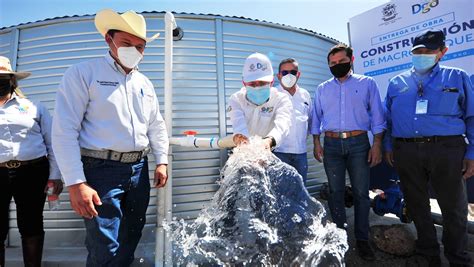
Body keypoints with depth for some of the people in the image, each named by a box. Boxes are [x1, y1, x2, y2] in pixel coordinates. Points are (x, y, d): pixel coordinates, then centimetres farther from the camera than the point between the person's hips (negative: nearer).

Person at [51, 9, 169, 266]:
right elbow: (64, 131, -12)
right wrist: (76, 183, -17)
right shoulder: (83, 73, -6)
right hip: (102, 169, -5)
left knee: (131, 237, 18)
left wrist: (161, 161, 9)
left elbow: (157, 126, 17)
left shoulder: (144, 83, 13)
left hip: (139, 169, 6)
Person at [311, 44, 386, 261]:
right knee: (335, 191, 7)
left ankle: (362, 239, 14)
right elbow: (316, 118, 13)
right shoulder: (322, 89, 12)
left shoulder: (367, 83, 7)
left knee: (361, 192, 1)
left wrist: (377, 144, -4)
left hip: (359, 143, -1)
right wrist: (316, 143, 4)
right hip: (331, 144, 2)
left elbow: (376, 115, 3)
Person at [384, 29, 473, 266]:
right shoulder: (396, 83, 12)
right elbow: (387, 119, 15)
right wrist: (388, 146, 9)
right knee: (416, 204, 13)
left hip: (446, 151, -1)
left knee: (454, 207, 8)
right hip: (405, 152, 2)